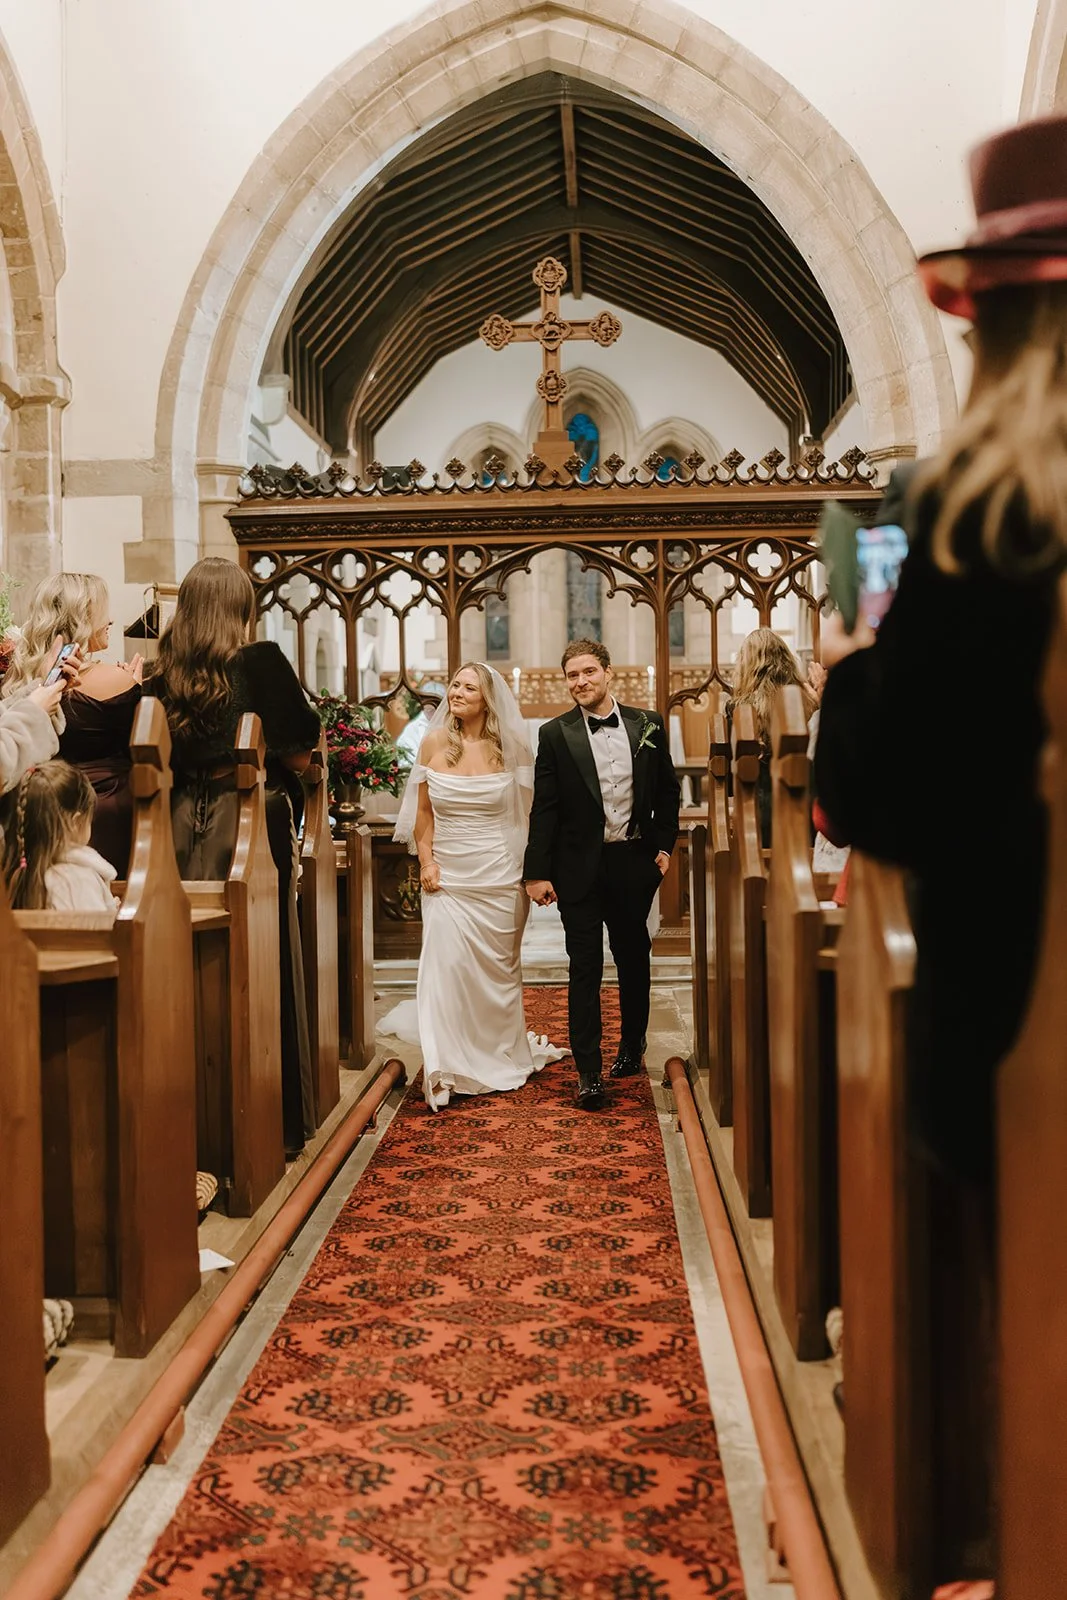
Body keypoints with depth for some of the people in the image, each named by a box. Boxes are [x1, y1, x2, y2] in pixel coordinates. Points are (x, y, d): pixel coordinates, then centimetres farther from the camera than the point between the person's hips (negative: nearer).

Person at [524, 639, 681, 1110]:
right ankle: (588, 1071, 2)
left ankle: (632, 1045, 36)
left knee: (634, 958, 16)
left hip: (634, 861, 3)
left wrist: (664, 845, 4)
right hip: (581, 867, -2)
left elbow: (667, 791, 11)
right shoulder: (555, 734, -3)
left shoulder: (648, 725, 3)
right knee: (585, 968, -3)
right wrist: (537, 872, -8)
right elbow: (544, 808, -4)